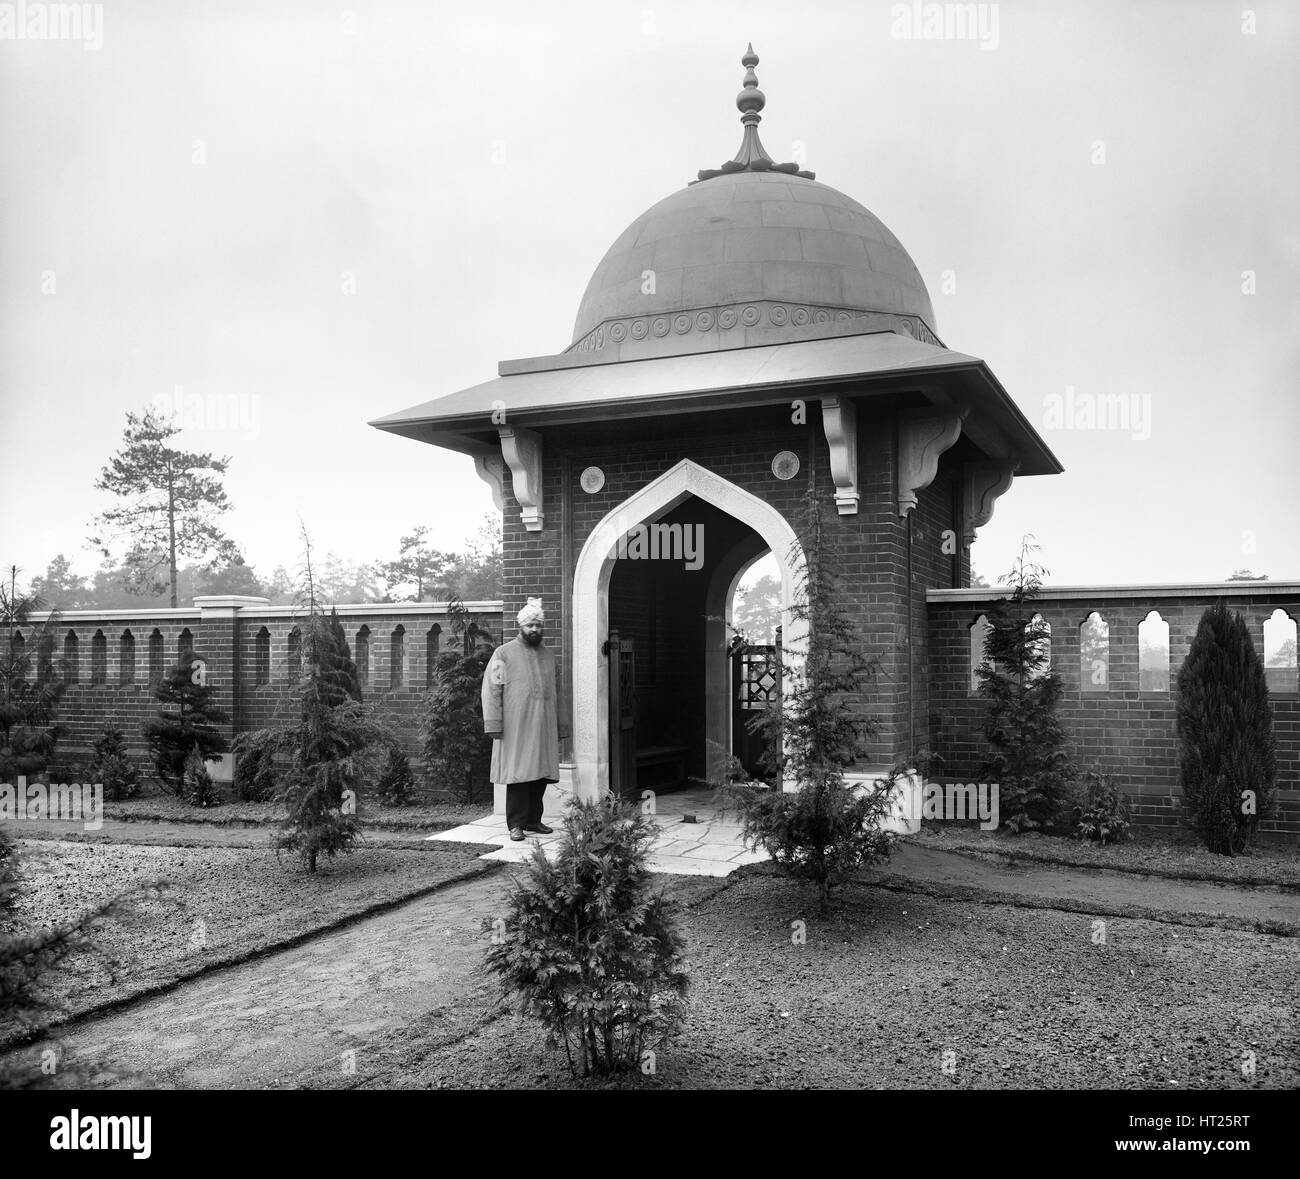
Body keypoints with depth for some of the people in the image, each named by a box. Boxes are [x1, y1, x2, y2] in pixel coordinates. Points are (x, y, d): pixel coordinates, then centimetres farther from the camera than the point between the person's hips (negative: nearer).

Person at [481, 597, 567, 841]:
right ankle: (516, 824, 1)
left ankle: (533, 820, 18)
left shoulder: (548, 655, 16)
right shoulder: (504, 653, 0)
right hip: (515, 727, -5)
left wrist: (558, 727, 16)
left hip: (543, 728, 5)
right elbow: (491, 690, -5)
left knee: (541, 774, 6)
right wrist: (494, 724, -13)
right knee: (518, 774, -5)